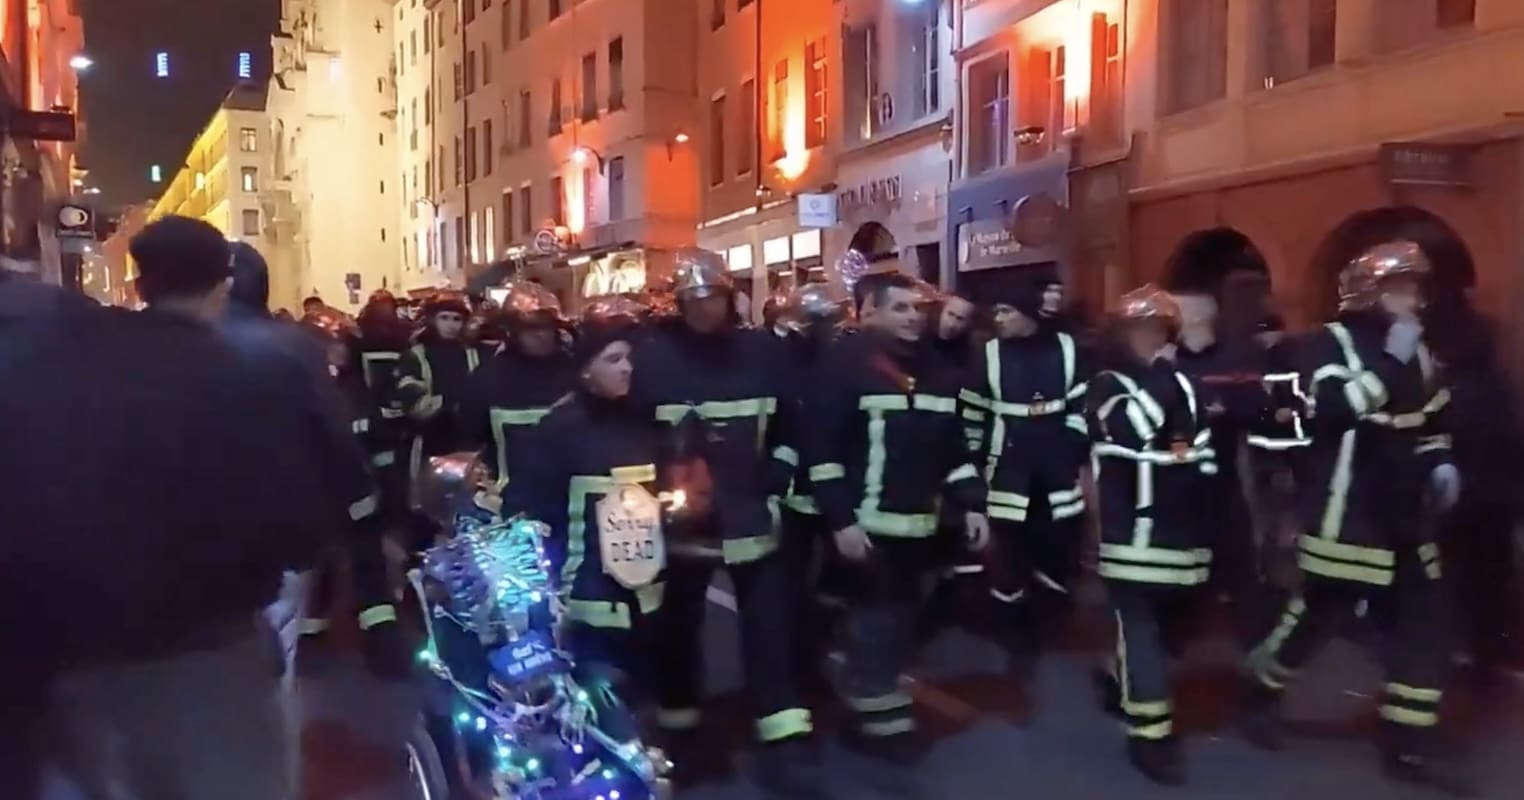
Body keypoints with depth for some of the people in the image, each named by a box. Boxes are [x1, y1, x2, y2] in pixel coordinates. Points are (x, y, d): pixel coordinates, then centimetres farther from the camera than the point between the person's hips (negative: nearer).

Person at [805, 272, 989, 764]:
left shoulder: (936, 371, 13)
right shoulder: (847, 365, -9)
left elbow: (955, 445, 17)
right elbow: (822, 448, -13)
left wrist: (970, 504, 8)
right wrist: (840, 519, -17)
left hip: (919, 523, 7)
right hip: (869, 524, -7)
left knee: (901, 618, 13)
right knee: (878, 621, -3)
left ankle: (872, 707, 28)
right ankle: (880, 720, 11)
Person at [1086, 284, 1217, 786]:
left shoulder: (1184, 384, 16)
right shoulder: (1107, 384, -2)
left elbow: (1204, 453, 20)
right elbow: (1135, 429, -21)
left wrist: (1198, 487, 6)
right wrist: (1160, 373, -15)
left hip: (1179, 524, 6)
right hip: (1132, 527, -6)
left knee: (1171, 620, 14)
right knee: (1141, 622, -8)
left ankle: (1121, 683, 36)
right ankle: (1150, 732, -4)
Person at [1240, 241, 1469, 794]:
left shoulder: (1415, 350, 14)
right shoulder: (1331, 343, -8)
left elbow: (1432, 416, 26)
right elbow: (1330, 408, -25)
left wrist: (1438, 462, 9)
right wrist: (1390, 361, -25)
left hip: (1405, 510, 7)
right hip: (1346, 512, -7)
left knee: (1421, 622, 6)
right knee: (1320, 611, 1)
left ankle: (1409, 745, 15)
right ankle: (1261, 692, 25)